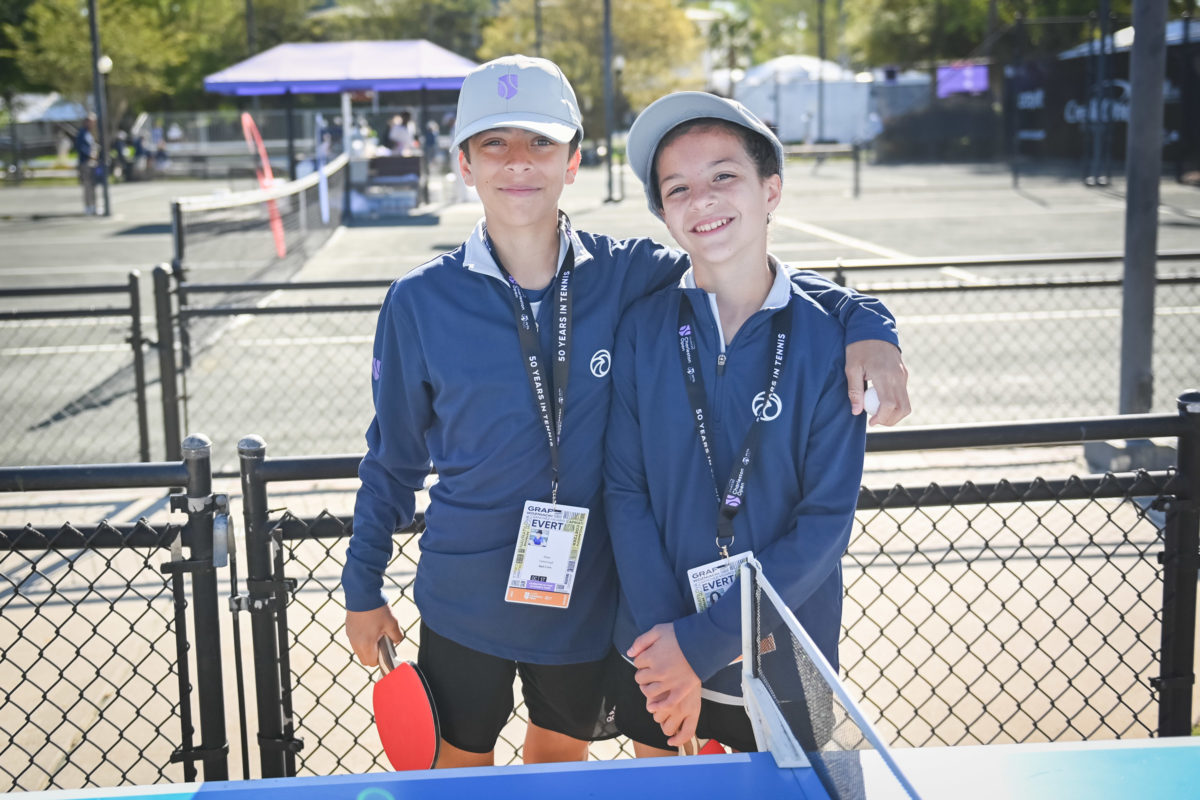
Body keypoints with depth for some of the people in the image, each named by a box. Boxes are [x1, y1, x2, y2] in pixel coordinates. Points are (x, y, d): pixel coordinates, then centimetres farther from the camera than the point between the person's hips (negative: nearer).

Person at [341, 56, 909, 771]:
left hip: (586, 601, 1)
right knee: (460, 768, 16)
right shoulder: (420, 302, -8)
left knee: (561, 762, 23)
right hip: (462, 609, -1)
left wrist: (867, 325, -17)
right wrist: (363, 586, 7)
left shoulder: (628, 275, -8)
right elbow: (394, 457, 2)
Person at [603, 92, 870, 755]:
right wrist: (665, 640, -16)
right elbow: (626, 492, -6)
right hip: (656, 659, 1)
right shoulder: (642, 329, -5)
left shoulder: (830, 338, -10)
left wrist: (702, 642, -17)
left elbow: (826, 521, -13)